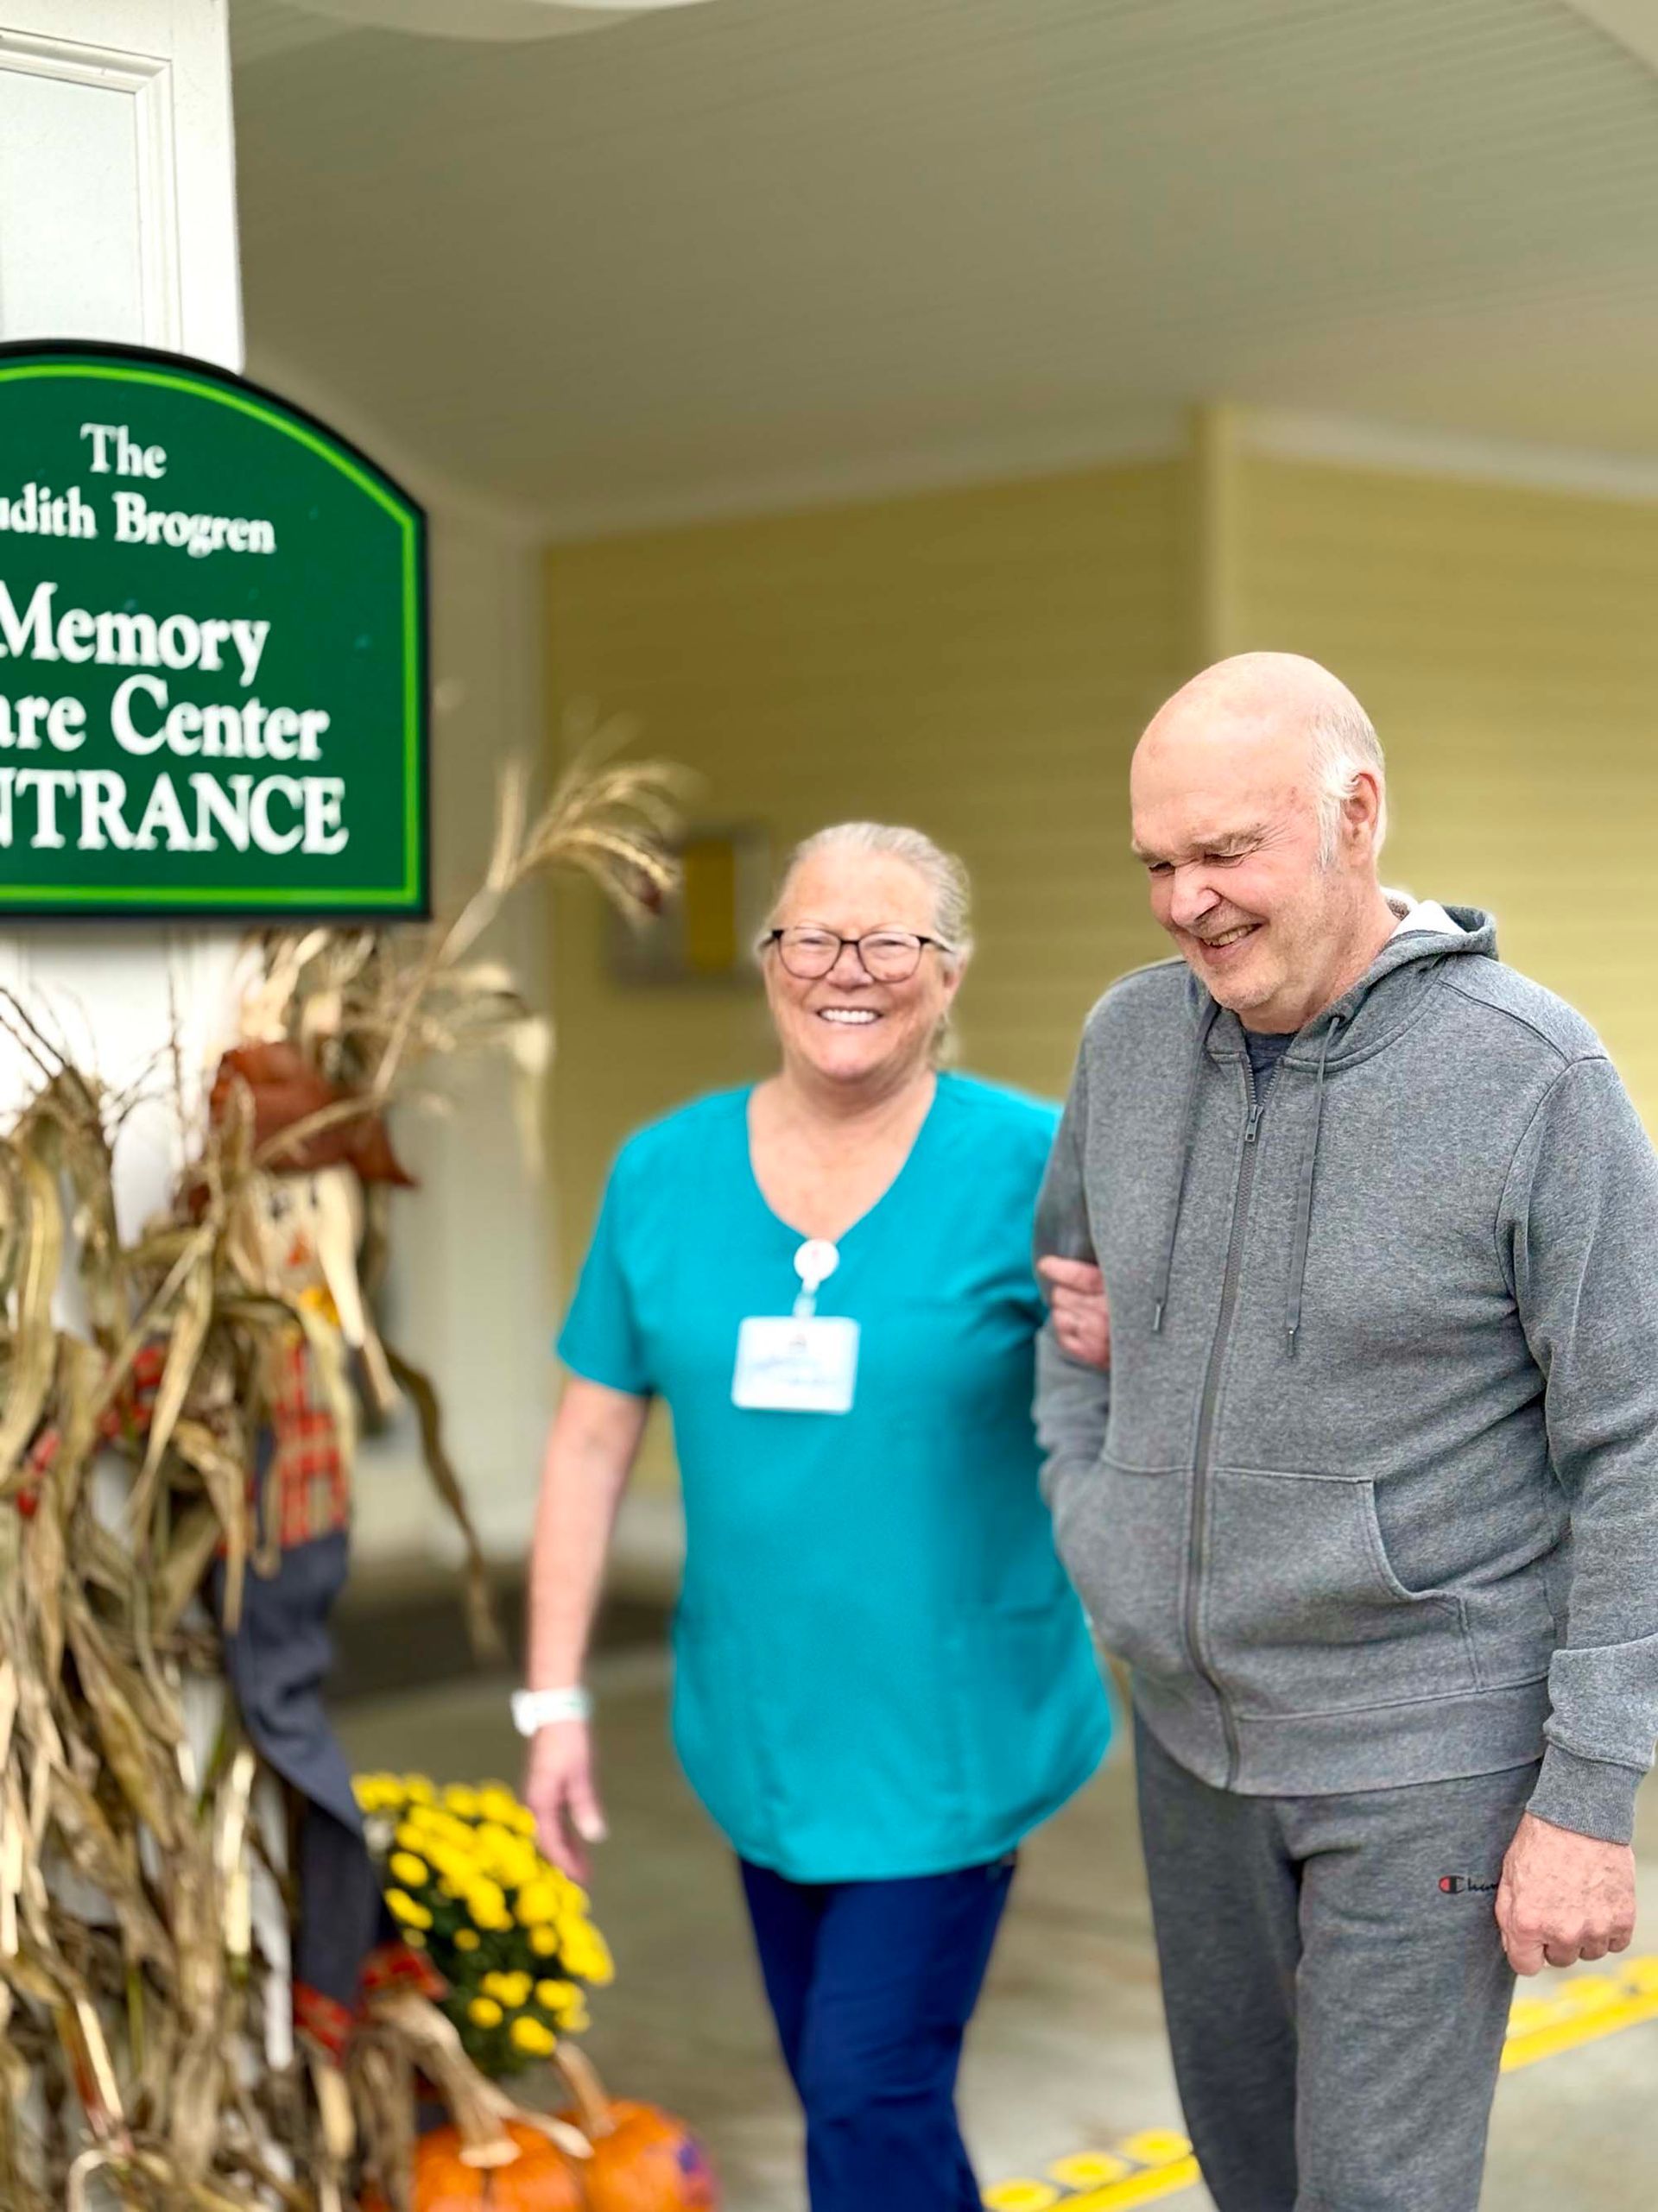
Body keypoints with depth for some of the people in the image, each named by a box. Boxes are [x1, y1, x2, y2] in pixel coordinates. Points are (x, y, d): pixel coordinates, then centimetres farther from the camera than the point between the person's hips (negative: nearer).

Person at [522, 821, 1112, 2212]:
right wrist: (556, 1699, 2)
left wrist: (1116, 1353, -33)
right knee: (843, 2086, 17)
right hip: (759, 1725, 4)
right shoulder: (664, 1172, 1)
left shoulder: (1030, 1166, -10)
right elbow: (592, 1443, 4)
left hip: (948, 1733, -4)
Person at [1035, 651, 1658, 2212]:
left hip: (1437, 1745, -6)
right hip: (1195, 1724, 6)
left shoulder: (1533, 1076, -19)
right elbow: (1069, 1280, 16)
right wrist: (1085, 1530, 4)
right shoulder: (1132, 1040, -3)